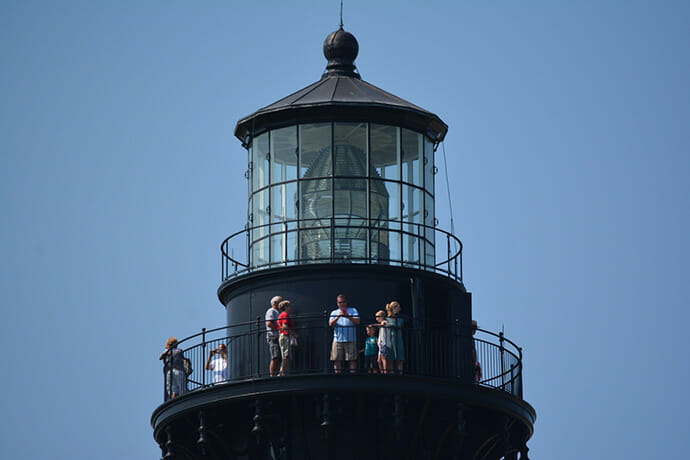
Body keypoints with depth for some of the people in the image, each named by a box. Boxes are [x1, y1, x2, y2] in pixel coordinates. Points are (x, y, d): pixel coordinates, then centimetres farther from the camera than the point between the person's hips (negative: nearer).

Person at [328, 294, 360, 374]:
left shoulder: (353, 310, 13)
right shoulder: (334, 313, 18)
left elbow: (357, 321, -2)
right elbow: (331, 324, 2)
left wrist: (348, 317, -19)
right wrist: (338, 317, -14)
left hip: (350, 340, -2)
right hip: (337, 340, 2)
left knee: (352, 359, -8)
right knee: (337, 360, -3)